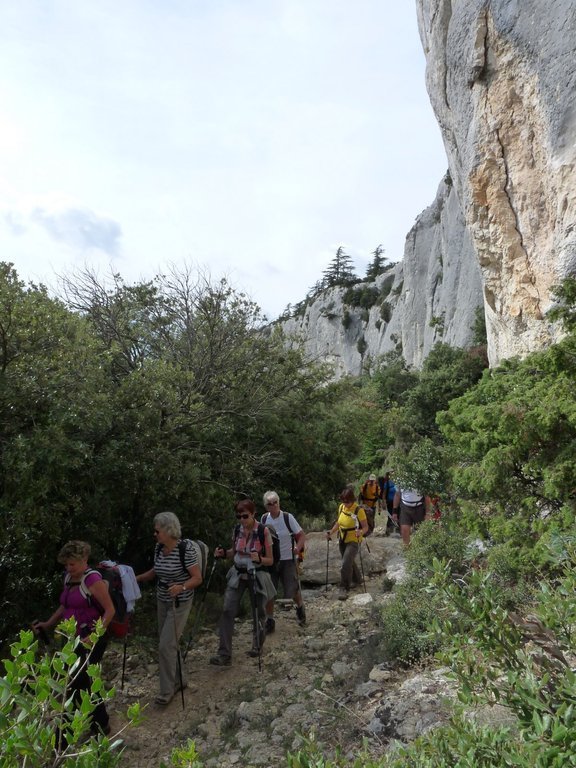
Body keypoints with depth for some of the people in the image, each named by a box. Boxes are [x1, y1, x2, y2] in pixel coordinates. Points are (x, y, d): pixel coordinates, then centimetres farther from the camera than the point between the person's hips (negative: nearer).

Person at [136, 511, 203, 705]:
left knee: (166, 645, -6)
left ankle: (167, 691, 12)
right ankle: (179, 681, 34)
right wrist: (137, 578, 1)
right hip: (162, 601, 7)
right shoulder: (159, 548, -3)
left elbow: (197, 578, -21)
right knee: (168, 643, 15)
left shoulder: (185, 548, -24)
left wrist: (182, 587, -37)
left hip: (179, 603, -7)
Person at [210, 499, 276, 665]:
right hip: (237, 574, 3)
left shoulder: (263, 531, -16)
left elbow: (270, 560, -11)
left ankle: (257, 646, 36)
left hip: (257, 575, -3)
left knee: (258, 612, 9)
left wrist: (259, 559, -31)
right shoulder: (237, 530, -3)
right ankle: (224, 654, -5)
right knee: (228, 610, -11)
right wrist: (223, 553, -9)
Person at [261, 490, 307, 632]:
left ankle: (300, 608, 39)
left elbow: (302, 536, -11)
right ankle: (270, 621, 21)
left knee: (292, 590, 5)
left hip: (288, 560, -3)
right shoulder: (264, 518, -4)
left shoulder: (288, 517, -15)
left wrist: (297, 548, -29)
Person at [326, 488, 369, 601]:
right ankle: (357, 580, 46)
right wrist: (331, 532, 2)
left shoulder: (359, 510, -19)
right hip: (342, 540, 7)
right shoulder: (341, 507, -1)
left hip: (353, 541, -7)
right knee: (349, 562, 22)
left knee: (346, 564, -17)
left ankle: (345, 588, -5)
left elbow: (366, 527, -16)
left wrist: (361, 532, -37)